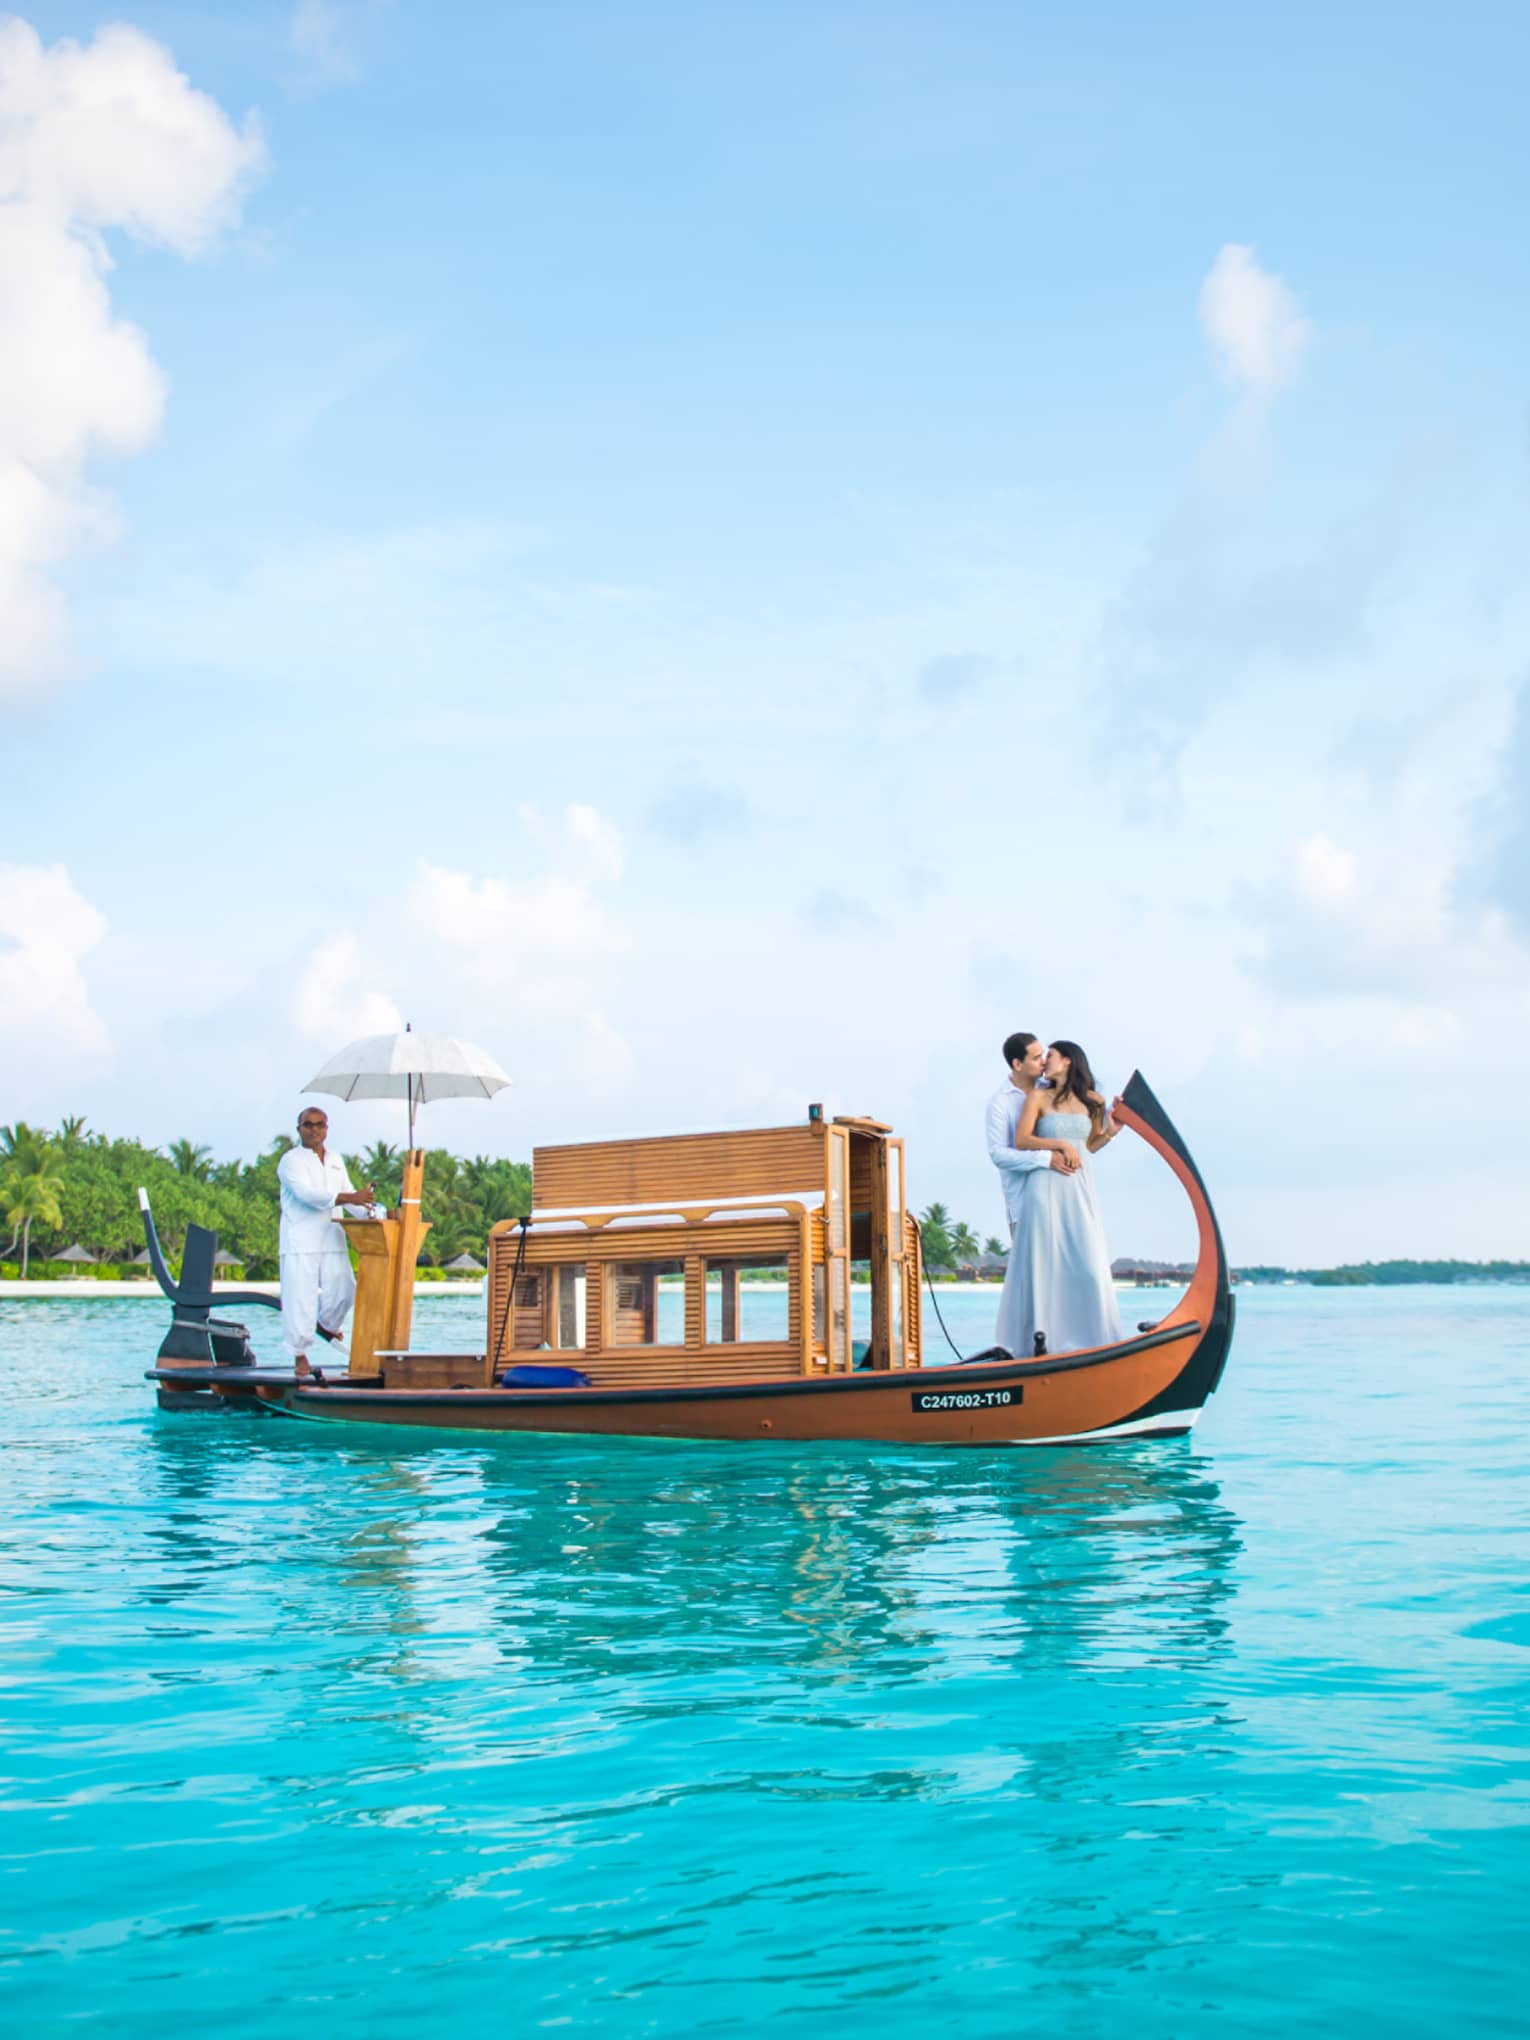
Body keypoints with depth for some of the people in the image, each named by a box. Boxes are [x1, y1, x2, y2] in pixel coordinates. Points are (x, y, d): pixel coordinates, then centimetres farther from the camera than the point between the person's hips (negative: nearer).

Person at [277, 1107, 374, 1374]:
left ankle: (326, 1324, 30)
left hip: (331, 1237, 6)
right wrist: (351, 1198, -26)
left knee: (343, 1289, -1)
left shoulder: (336, 1160, 18)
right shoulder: (291, 1161, -4)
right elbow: (308, 1194, -19)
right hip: (300, 1240, -5)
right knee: (301, 1296, -6)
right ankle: (300, 1354, 5)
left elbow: (348, 1195, 20)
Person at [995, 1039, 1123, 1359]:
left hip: (1080, 1188, 3)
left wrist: (1111, 1132, 3)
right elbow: (1021, 1141, -5)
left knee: (1088, 1263, -1)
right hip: (1046, 1188, -2)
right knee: (1045, 1262, -2)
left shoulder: (1092, 1102, 11)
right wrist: (1060, 1144, -13)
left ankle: (1089, 1337, 7)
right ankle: (1044, 1336, 1)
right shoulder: (1039, 1096, 4)